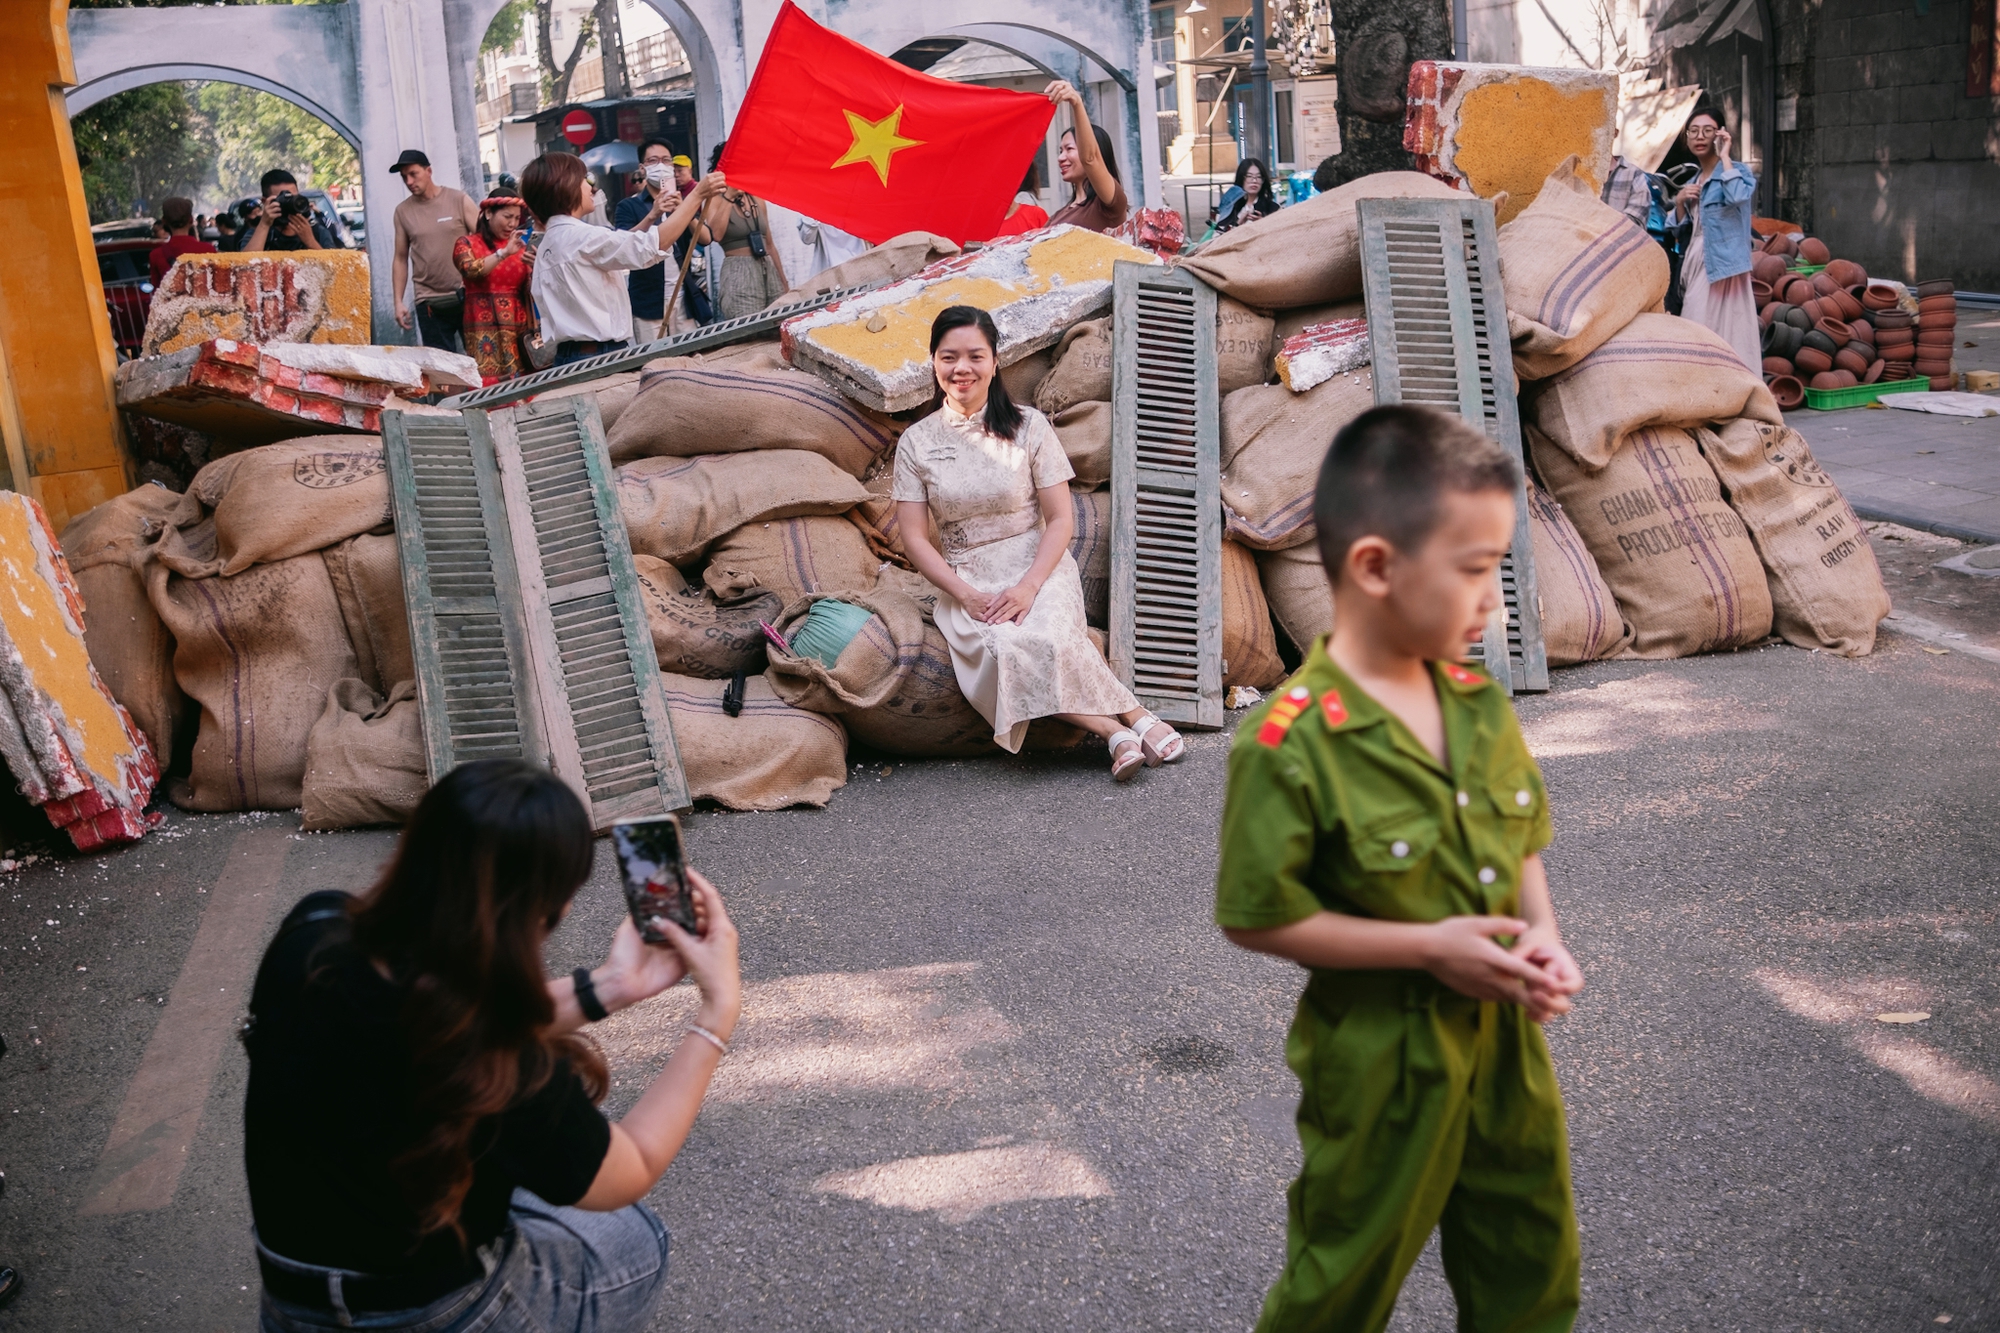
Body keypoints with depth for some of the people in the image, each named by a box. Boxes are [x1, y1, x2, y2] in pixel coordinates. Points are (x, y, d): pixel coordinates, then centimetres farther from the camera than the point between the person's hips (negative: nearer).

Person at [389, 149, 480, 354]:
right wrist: (398, 302, 4)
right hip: (429, 304, 2)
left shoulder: (459, 200, 1)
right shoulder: (402, 211, 8)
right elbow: (400, 258, 11)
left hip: (466, 296, -1)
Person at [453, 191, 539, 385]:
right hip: (487, 331, -4)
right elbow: (470, 271, -18)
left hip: (520, 329, 4)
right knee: (490, 385, -11)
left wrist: (535, 268, -12)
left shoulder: (520, 246, 14)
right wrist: (504, 253, -27)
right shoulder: (467, 244, 4)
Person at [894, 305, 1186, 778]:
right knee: (1006, 649, -33)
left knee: (1045, 641, -36)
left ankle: (1119, 730, -20)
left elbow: (1061, 519, -2)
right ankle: (1126, 725, -27)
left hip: (1038, 568, -1)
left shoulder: (1028, 427, 0)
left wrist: (1028, 587, -18)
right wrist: (966, 595, -14)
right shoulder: (916, 443, 3)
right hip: (966, 582, 1)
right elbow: (915, 537, 0)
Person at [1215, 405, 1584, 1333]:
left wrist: (1543, 941, -9)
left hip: (1506, 1039, 6)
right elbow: (1256, 916, -20)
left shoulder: (1479, 704, -3)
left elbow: (1521, 845, 9)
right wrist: (1430, 947, -21)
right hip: (1381, 1059, -6)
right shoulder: (1290, 744, -24)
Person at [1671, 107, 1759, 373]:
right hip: (1695, 265, 7)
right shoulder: (1694, 179, 18)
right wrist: (1680, 202, 3)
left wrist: (1724, 156, -15)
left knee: (1721, 333, -11)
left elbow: (1737, 196, -27)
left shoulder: (1735, 170, -3)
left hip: (1720, 266, -7)